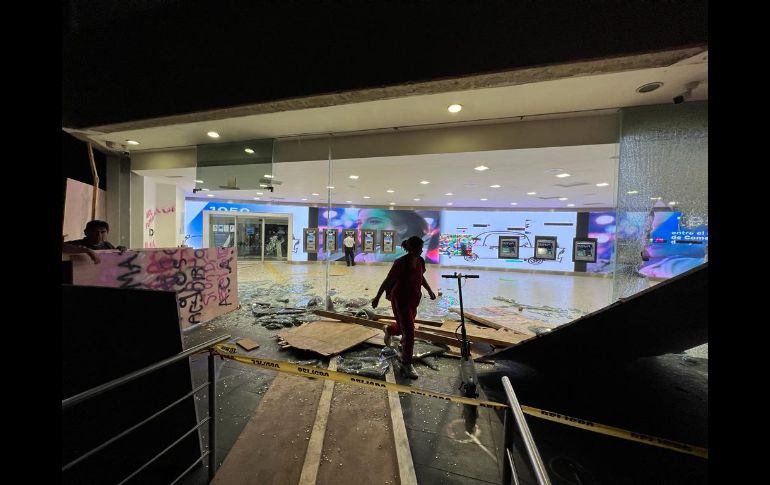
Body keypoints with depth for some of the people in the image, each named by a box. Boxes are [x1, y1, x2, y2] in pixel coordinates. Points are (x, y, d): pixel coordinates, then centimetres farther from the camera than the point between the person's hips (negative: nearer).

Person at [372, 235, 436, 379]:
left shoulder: (420, 261, -3)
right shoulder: (401, 263, -23)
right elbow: (387, 281, -15)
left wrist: (430, 291, 11)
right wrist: (377, 298, -9)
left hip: (414, 299, 7)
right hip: (400, 300, -7)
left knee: (405, 326, 23)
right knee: (409, 332, -3)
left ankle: (389, 331, 56)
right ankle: (407, 364, 18)